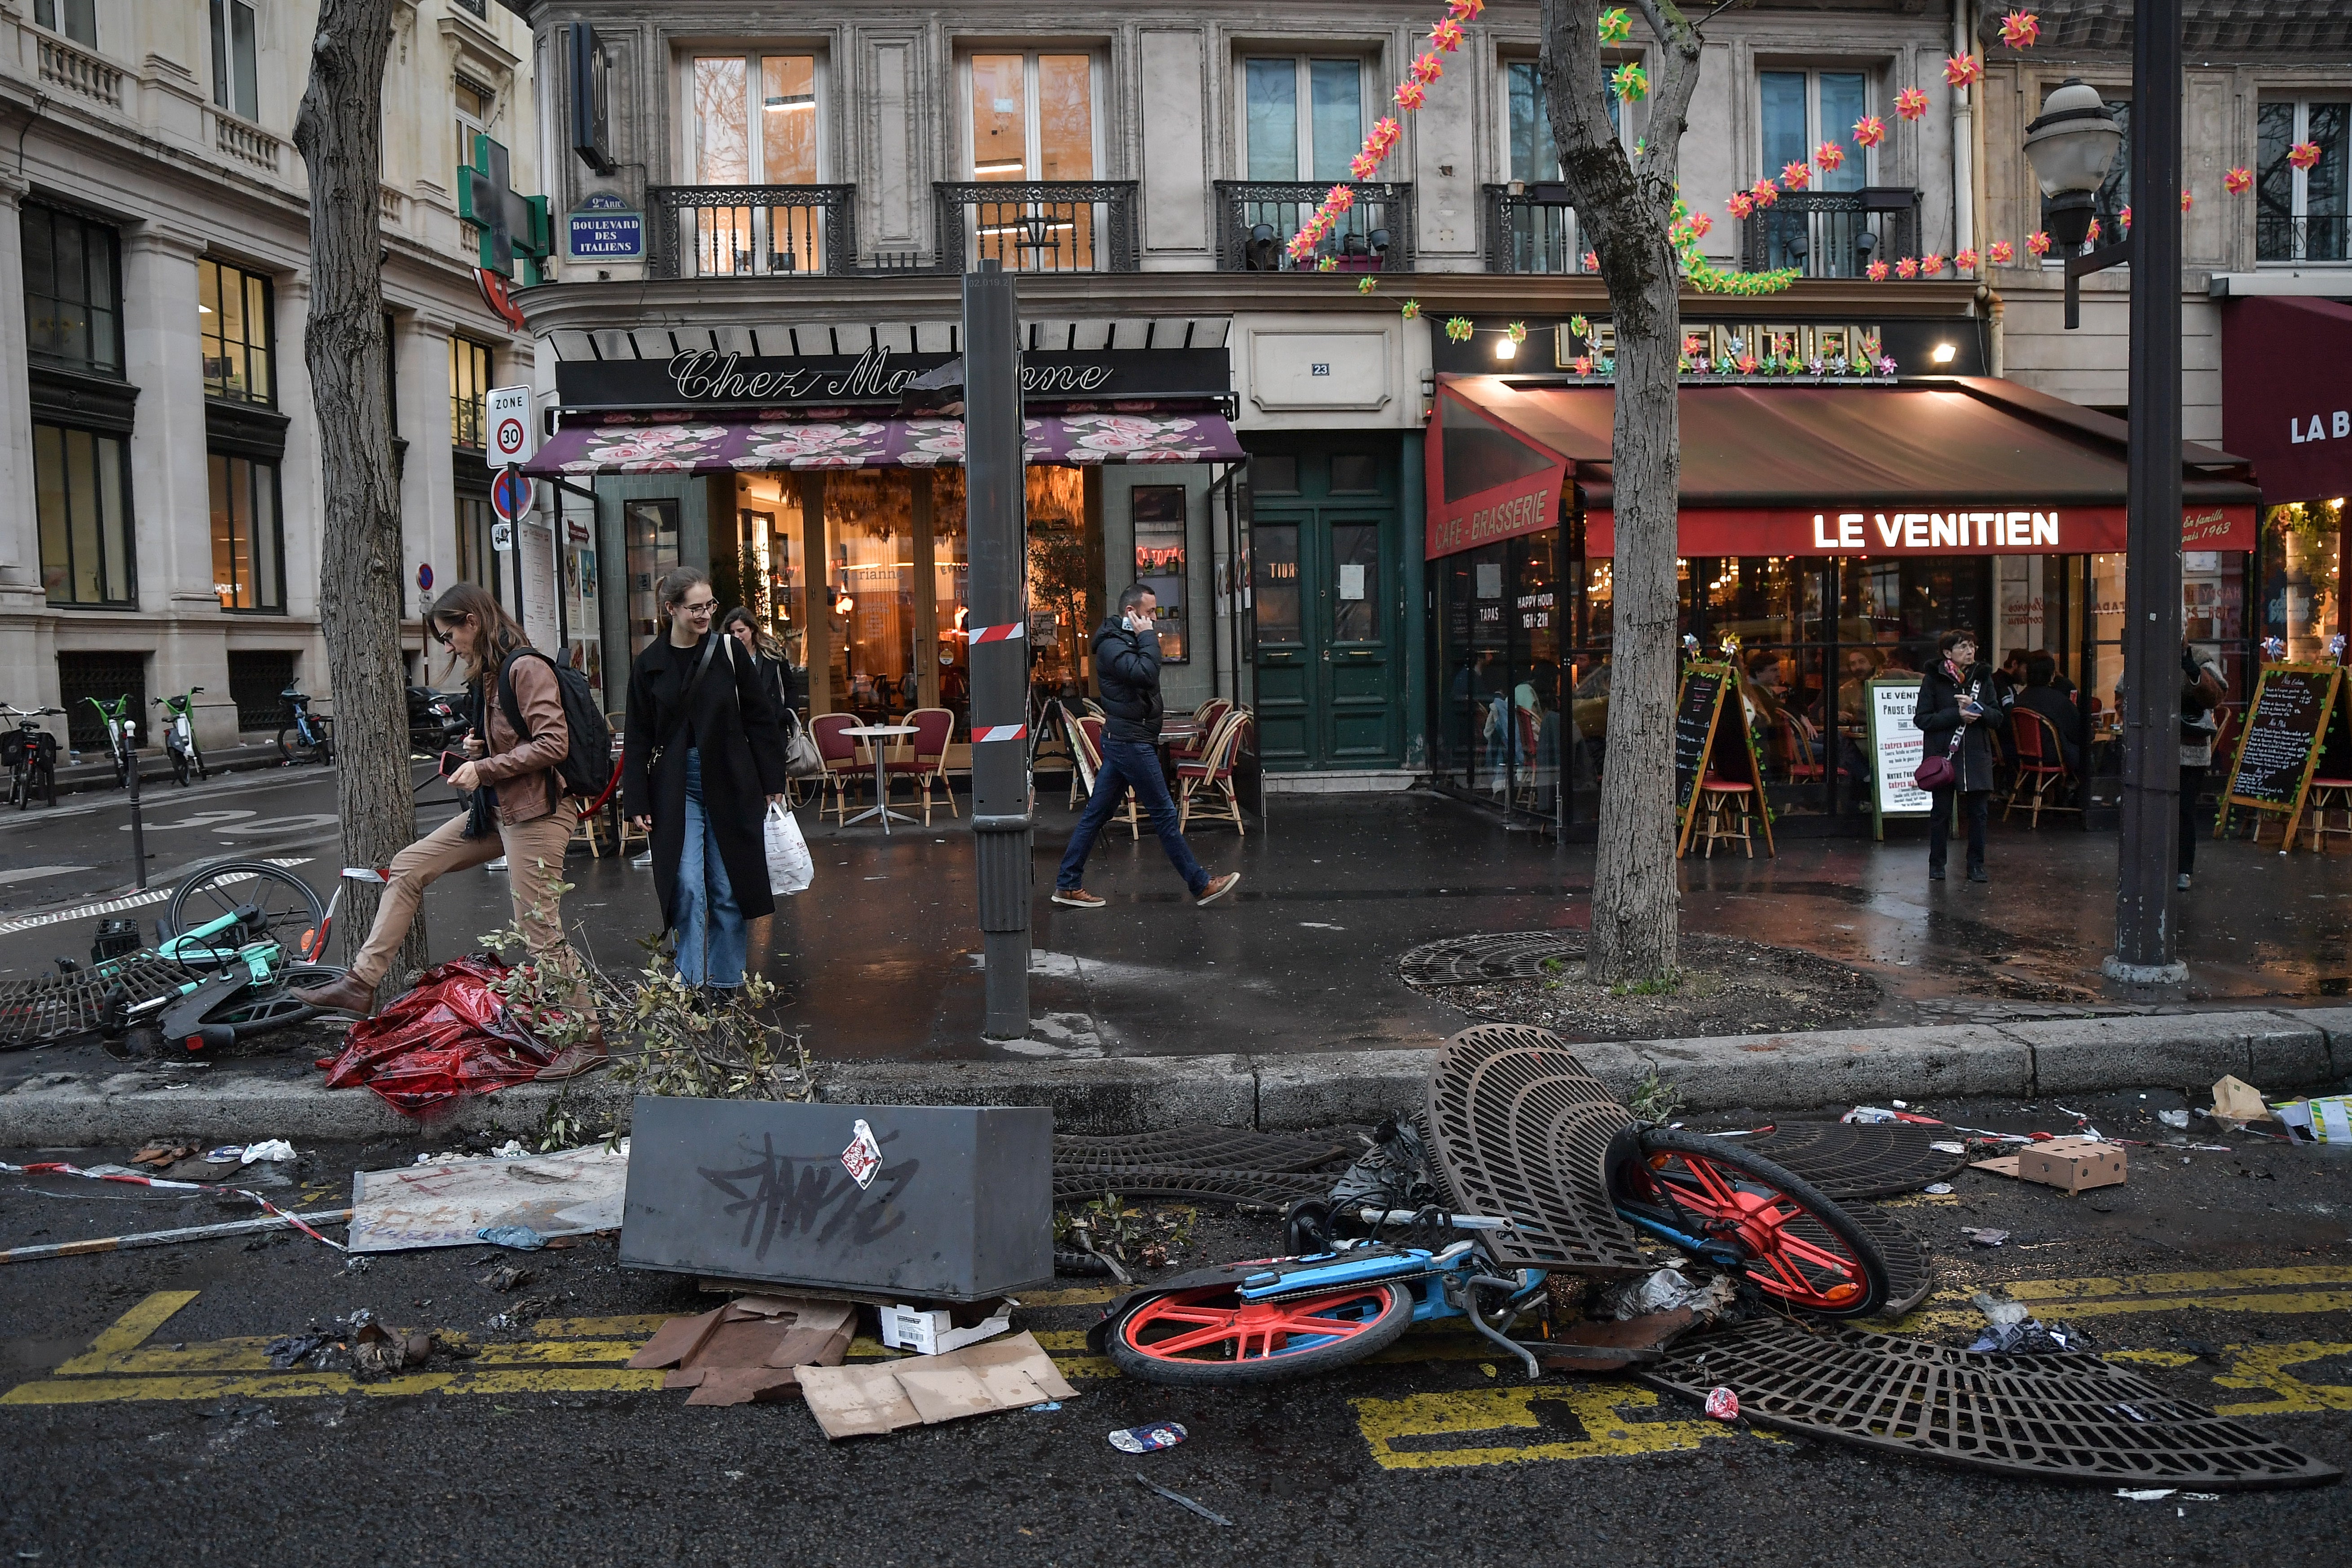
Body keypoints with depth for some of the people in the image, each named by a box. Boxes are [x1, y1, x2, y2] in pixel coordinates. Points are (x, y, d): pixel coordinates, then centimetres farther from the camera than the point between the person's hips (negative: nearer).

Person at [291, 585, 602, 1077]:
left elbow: (552, 743, -22)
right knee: (409, 866, 9)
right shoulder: (487, 674, 15)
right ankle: (361, 984, 14)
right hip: (497, 811, 10)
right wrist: (480, 749, 5)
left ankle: (588, 1039, 4)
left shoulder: (526, 667, -14)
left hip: (534, 814, -10)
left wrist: (484, 770, -18)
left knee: (541, 933, -7)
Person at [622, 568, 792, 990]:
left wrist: (773, 784, 1)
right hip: (676, 789, 0)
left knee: (729, 888, 5)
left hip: (731, 785, 0)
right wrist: (637, 802, 1)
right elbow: (638, 739, 6)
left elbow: (761, 720, 3)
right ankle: (690, 982, 2)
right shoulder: (649, 664, 2)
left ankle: (726, 983, 17)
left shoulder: (729, 651, 0)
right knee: (687, 887, -7)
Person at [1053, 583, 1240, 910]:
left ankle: (1067, 885, 12)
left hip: (1124, 740, 11)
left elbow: (1145, 676, 18)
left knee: (1095, 814, 9)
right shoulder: (1112, 645, -14)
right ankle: (1201, 886, 1)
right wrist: (1148, 637, -18)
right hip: (1130, 741, -11)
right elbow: (1146, 673, -28)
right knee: (1164, 814, -4)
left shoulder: (1126, 641, 19)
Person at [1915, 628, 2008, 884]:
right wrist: (1956, 714, -16)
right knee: (1941, 810, 2)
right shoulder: (1933, 679, -1)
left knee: (1978, 810, 1)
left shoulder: (1982, 677, 8)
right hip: (1943, 754, -2)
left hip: (1976, 756, 3)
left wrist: (1976, 708, -14)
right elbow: (1921, 719, -7)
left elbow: (1999, 718, 5)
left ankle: (1976, 864, 12)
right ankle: (1936, 864, 14)